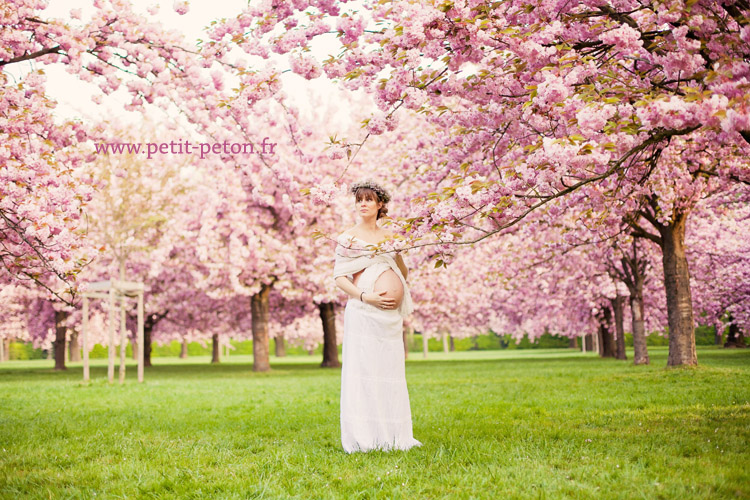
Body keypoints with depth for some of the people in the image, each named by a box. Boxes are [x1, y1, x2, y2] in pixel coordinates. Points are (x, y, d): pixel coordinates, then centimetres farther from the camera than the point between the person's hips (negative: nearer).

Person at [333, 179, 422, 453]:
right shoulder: (348, 237, 3)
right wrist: (366, 296, -14)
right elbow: (339, 277, -3)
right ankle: (363, 437, -3)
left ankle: (390, 435, 13)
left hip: (390, 315, 5)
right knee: (363, 369, -7)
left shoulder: (389, 236, 16)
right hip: (363, 311, -5)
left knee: (390, 372, 6)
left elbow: (403, 271, 29)